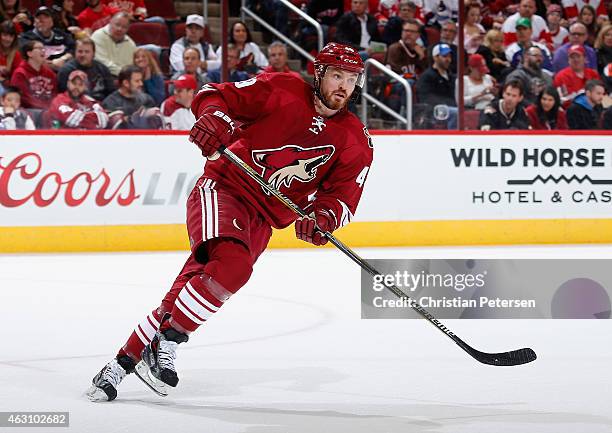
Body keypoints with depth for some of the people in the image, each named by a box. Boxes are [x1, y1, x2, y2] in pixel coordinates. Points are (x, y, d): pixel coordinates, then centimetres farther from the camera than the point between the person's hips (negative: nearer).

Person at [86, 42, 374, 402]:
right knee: (232, 264, -32)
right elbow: (218, 96, -2)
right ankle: (166, 344, -20)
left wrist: (323, 217, -21)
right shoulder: (283, 91, -4)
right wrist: (214, 117, -25)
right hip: (224, 187, -4)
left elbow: (344, 195, 0)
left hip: (262, 219, 4)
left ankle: (123, 363, -4)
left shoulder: (356, 141, 5)